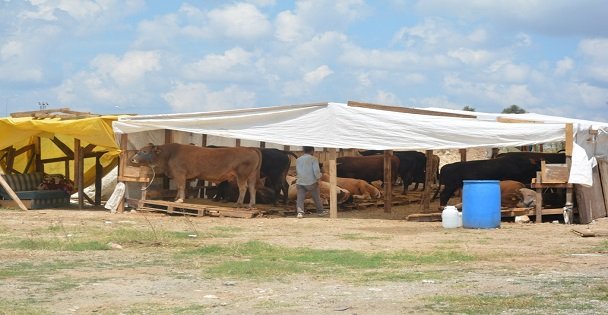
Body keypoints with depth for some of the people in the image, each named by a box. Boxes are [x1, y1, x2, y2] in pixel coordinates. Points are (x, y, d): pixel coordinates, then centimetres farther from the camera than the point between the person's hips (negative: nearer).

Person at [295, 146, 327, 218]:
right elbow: (316, 170, -14)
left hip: (299, 182, 4)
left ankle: (300, 212, -16)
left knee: (300, 198, 1)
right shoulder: (313, 159, -6)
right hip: (311, 182, -4)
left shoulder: (298, 160, 12)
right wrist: (318, 179, -6)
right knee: (316, 197, 13)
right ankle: (320, 211, 26)